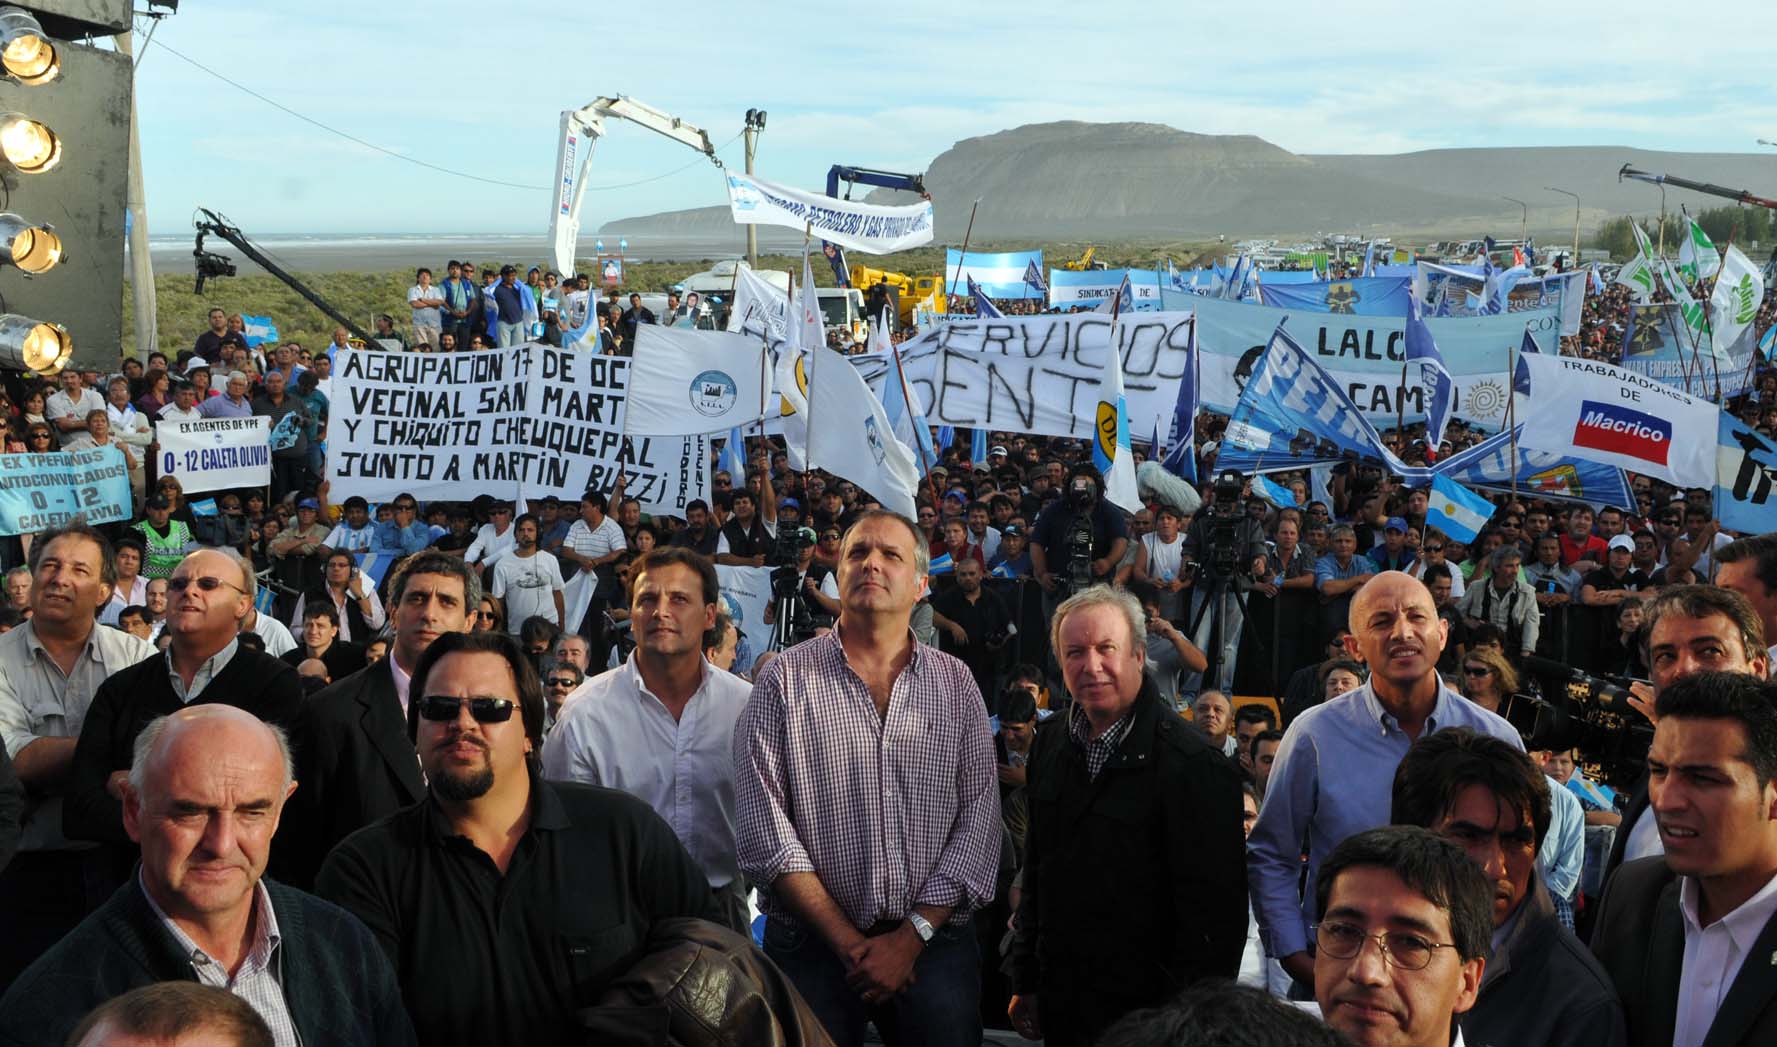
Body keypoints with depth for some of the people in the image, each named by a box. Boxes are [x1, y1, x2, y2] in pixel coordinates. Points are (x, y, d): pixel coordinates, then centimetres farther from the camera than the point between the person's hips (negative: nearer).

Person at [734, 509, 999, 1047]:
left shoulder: (955, 684, 3)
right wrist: (848, 942, -12)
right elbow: (764, 826, -8)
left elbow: (979, 819, -2)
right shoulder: (785, 680, -2)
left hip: (934, 943, 1)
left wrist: (911, 937, -12)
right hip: (813, 946, -1)